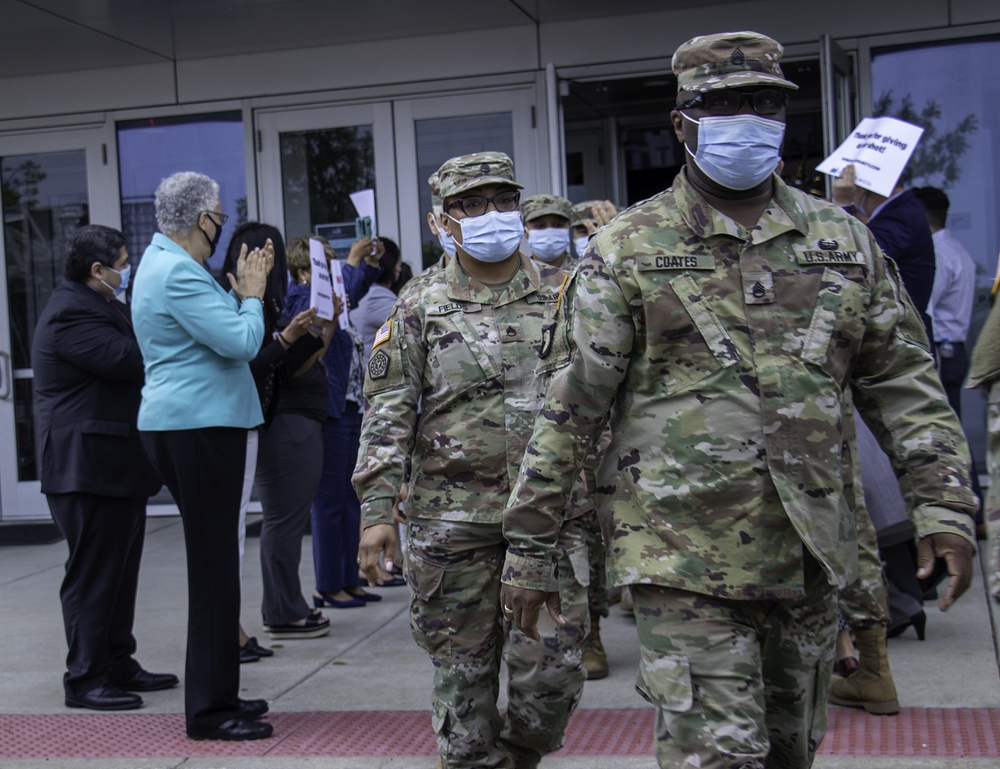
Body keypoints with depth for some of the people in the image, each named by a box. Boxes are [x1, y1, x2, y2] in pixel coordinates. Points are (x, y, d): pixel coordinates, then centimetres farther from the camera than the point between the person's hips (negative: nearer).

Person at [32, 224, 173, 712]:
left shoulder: (95, 306, 19)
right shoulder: (70, 314, -17)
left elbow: (133, 357, 17)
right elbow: (127, 359, -26)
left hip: (117, 466, 11)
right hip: (88, 466, -11)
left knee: (119, 570, 16)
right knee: (93, 574, -5)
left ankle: (118, 665, 25)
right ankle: (84, 680, 2)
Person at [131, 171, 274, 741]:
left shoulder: (164, 262, 17)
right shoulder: (178, 273, -17)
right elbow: (242, 341, -21)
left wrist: (240, 292, 11)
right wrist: (252, 293, -6)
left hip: (196, 425, 11)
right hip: (198, 427, -11)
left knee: (215, 561, 15)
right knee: (214, 565, -6)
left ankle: (217, 693, 24)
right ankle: (210, 709, 0)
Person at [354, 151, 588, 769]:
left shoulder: (564, 294, 6)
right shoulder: (420, 305, 4)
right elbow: (388, 410, 1)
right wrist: (377, 507, -6)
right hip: (451, 515, 0)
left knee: (551, 667, -1)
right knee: (463, 668, 8)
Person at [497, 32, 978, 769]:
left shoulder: (844, 239, 8)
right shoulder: (628, 250, -3)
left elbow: (903, 381, 9)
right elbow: (571, 407, -4)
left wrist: (944, 504, -2)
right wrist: (529, 549, -5)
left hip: (811, 556, 4)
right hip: (685, 561, -4)